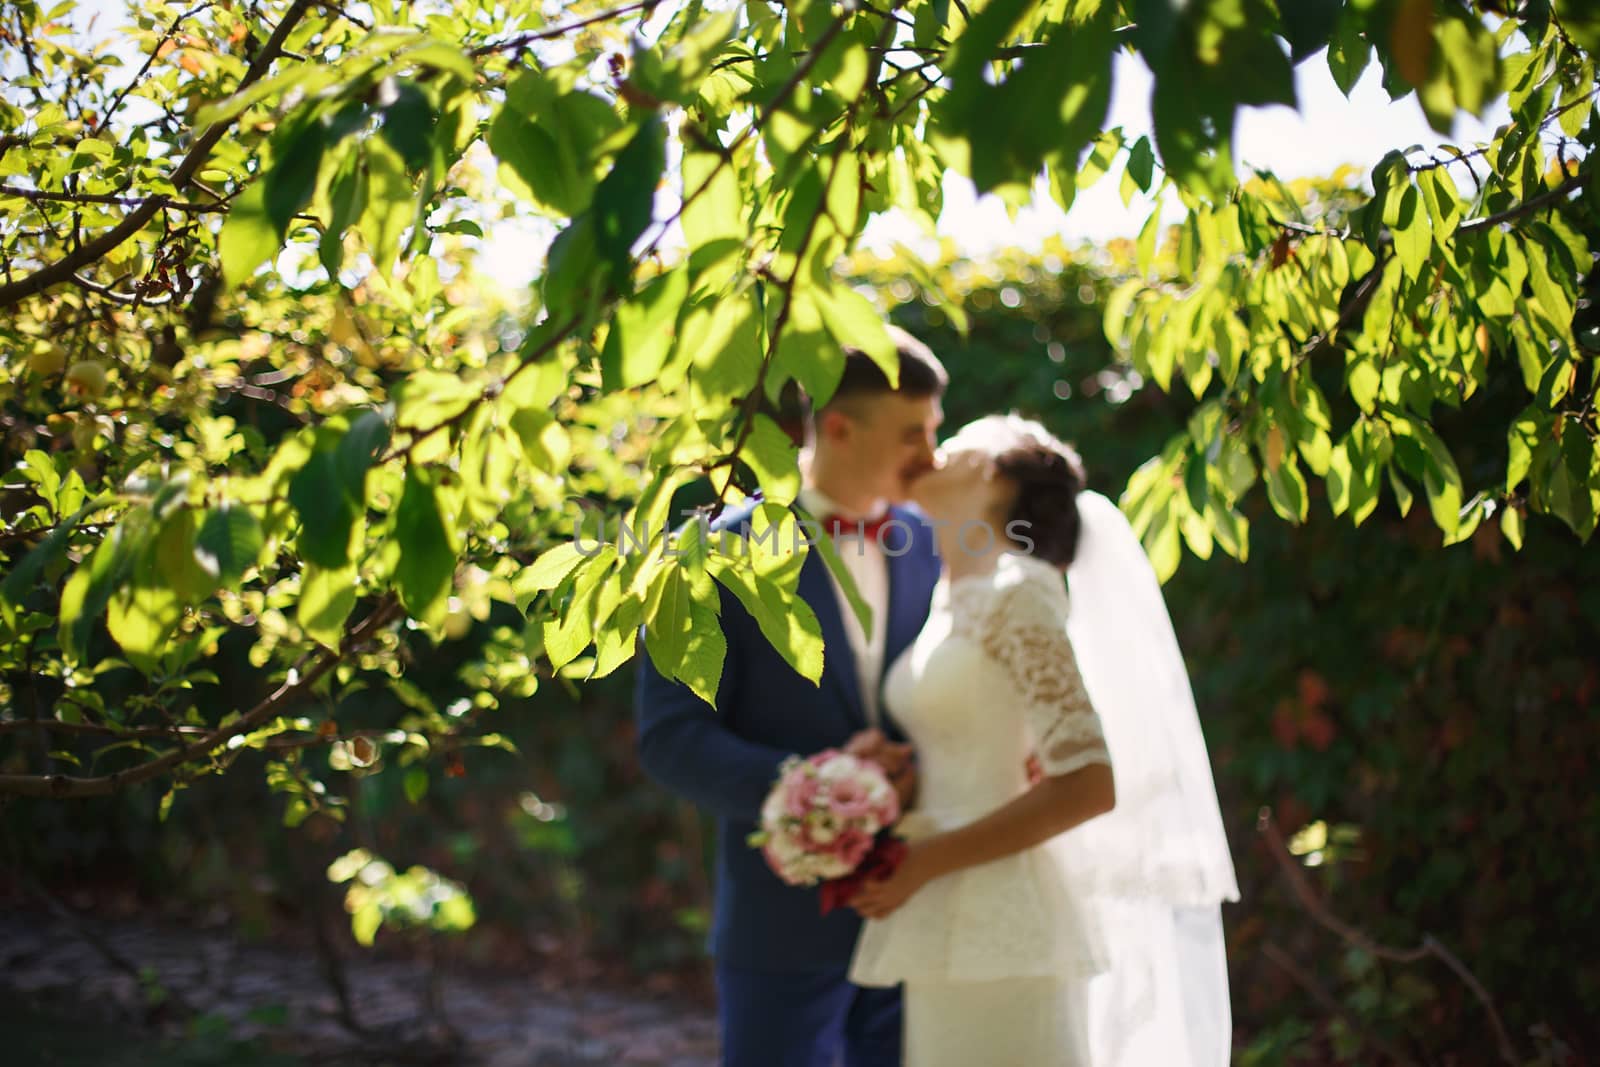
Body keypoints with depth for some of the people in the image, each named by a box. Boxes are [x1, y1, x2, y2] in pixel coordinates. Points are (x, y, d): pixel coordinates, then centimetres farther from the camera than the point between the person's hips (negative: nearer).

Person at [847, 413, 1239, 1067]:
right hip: (952, 932, 8)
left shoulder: (1016, 594, -11)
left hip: (997, 933, -8)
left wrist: (928, 862, -14)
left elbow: (1090, 785, -16)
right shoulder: (953, 598, 13)